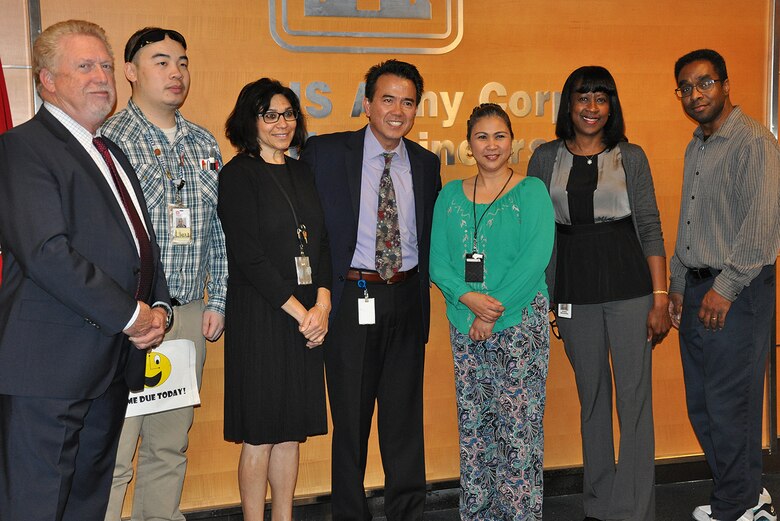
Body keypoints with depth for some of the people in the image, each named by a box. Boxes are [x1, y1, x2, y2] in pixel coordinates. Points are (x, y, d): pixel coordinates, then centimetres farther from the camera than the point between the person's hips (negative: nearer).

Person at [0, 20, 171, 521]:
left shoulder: (113, 153, 20)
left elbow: (143, 243, 23)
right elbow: (45, 252, -19)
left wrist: (159, 307, 3)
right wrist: (131, 314, -15)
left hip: (114, 362, 8)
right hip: (50, 364, -8)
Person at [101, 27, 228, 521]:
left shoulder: (205, 143, 13)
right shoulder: (107, 139, -5)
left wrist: (218, 300, 10)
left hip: (190, 314, 6)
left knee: (171, 445, 14)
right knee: (113, 452, -4)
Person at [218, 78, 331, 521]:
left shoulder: (302, 173, 14)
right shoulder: (239, 174, -5)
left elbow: (322, 243, 10)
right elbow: (248, 257, -12)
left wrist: (322, 304, -5)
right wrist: (299, 312, -12)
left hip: (308, 314, 6)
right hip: (260, 315, -6)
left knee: (291, 430, 11)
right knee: (260, 433, 0)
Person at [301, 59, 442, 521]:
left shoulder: (426, 164, 8)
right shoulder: (325, 153, -3)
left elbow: (430, 236, 15)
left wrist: (422, 292, 6)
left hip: (406, 301, 3)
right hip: (351, 297, -3)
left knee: (405, 415, 11)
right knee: (350, 418, 8)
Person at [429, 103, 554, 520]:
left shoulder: (531, 191, 0)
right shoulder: (450, 195, 11)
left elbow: (536, 258, -10)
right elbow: (437, 262, 6)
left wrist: (494, 310, -14)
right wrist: (467, 297, -13)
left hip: (520, 321, -4)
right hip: (464, 326, 4)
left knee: (519, 426, -3)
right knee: (472, 426, 8)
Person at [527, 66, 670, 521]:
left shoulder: (631, 157, 3)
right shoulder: (545, 158, 7)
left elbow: (651, 229, 0)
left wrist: (660, 299, -6)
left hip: (628, 286, -2)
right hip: (574, 291, 2)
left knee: (635, 398, -2)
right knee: (592, 397, 12)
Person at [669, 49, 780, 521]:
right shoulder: (696, 147, 17)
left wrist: (725, 288, -19)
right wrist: (678, 286, 19)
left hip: (738, 291, -9)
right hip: (698, 288, 9)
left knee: (729, 403, -2)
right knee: (701, 404, 12)